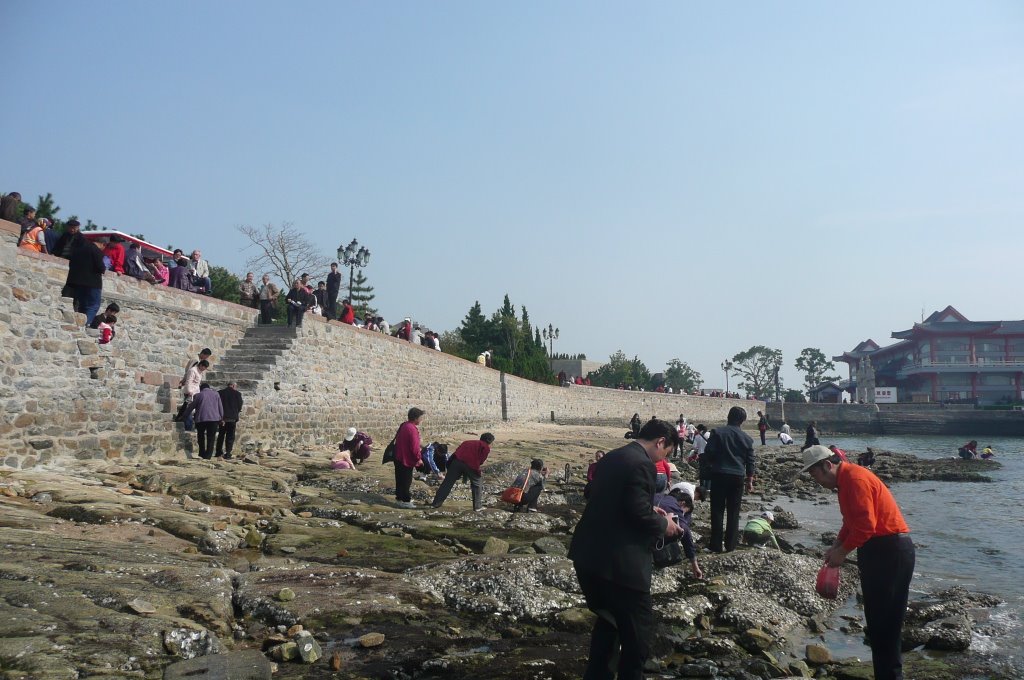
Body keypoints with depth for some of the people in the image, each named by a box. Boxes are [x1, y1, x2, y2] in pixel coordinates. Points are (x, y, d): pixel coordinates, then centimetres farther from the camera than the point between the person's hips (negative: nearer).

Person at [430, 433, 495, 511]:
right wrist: (478, 471, 15)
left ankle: (436, 503, 14)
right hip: (471, 464, -4)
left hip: (457, 461, 4)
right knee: (477, 484, 16)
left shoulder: (469, 442, 33)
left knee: (447, 482, 11)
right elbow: (481, 460, 1)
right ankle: (478, 506, 16)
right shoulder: (486, 447, 16)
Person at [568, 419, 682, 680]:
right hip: (617, 560, -9)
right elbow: (639, 514, -22)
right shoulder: (642, 464, -16)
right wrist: (663, 525, -3)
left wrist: (650, 510, 18)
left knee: (609, 617, 26)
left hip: (588, 554, 10)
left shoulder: (611, 457, 13)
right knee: (639, 627, 7)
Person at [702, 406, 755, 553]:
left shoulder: (718, 433, -2)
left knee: (717, 511, 2)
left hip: (719, 475, -2)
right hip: (737, 477, 2)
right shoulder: (747, 438, 7)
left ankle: (716, 545, 1)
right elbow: (750, 462, 10)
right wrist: (750, 481, 18)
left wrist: (705, 472, 6)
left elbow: (708, 454, -7)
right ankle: (730, 545, 11)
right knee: (733, 512, 9)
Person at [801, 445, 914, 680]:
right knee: (876, 617, 14)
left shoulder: (855, 478, -18)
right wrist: (836, 545, 7)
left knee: (886, 619, -4)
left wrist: (843, 551, -13)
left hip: (890, 551, -10)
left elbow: (866, 524, -24)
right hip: (877, 550, 10)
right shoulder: (845, 480, 14)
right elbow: (852, 521, 20)